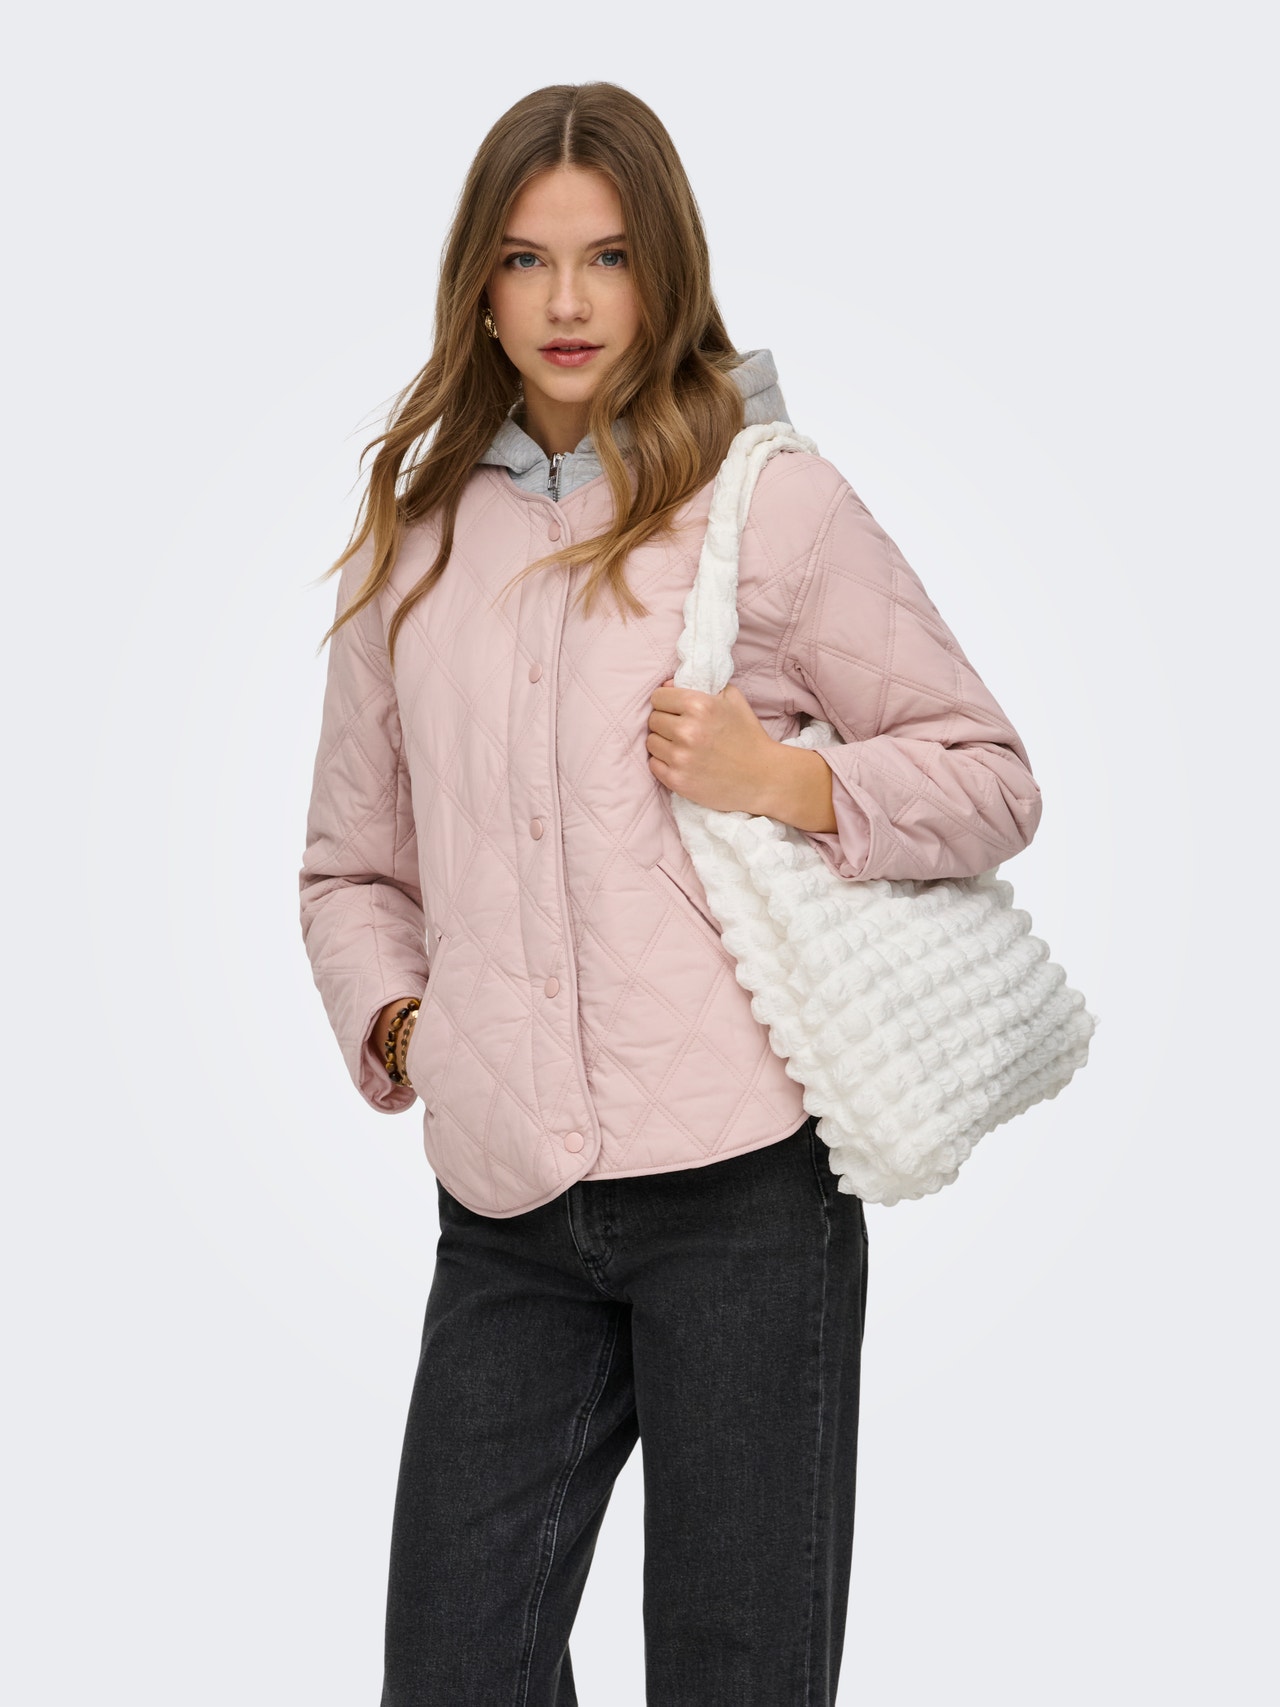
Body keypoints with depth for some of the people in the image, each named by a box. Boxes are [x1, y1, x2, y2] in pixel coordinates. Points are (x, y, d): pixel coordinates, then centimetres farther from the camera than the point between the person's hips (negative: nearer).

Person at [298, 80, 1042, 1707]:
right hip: (505, 1209, 4)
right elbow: (350, 866, 21)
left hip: (742, 1179, -3)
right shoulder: (414, 541, 14)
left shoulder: (770, 500, 3)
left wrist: (793, 782, -11)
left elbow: (992, 778, 6)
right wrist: (393, 1018, 2)